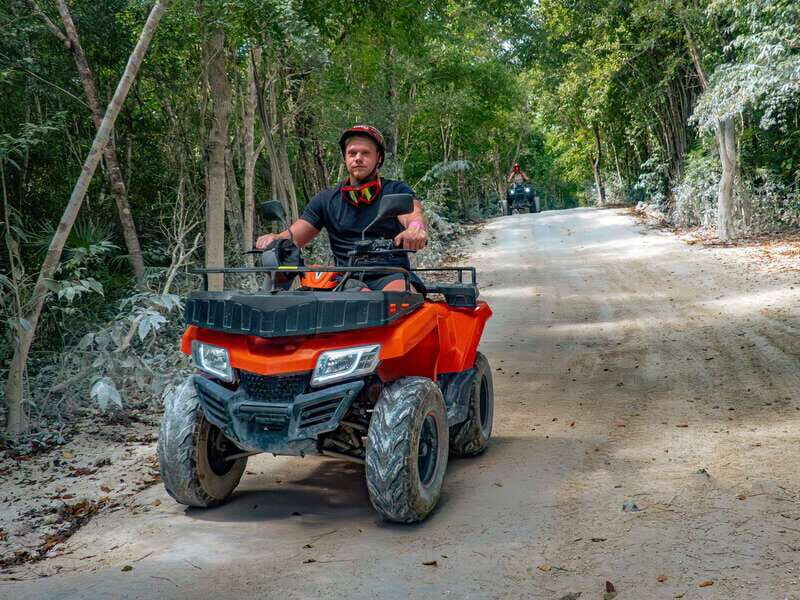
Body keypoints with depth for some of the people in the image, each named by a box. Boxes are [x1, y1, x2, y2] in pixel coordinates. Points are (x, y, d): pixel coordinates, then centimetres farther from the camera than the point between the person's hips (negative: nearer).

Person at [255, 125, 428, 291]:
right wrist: (275, 239, -15)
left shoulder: (397, 191, 11)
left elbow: (414, 215, -11)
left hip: (392, 276, -1)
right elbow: (294, 236, 12)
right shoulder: (326, 200, 18)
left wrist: (416, 227, -38)